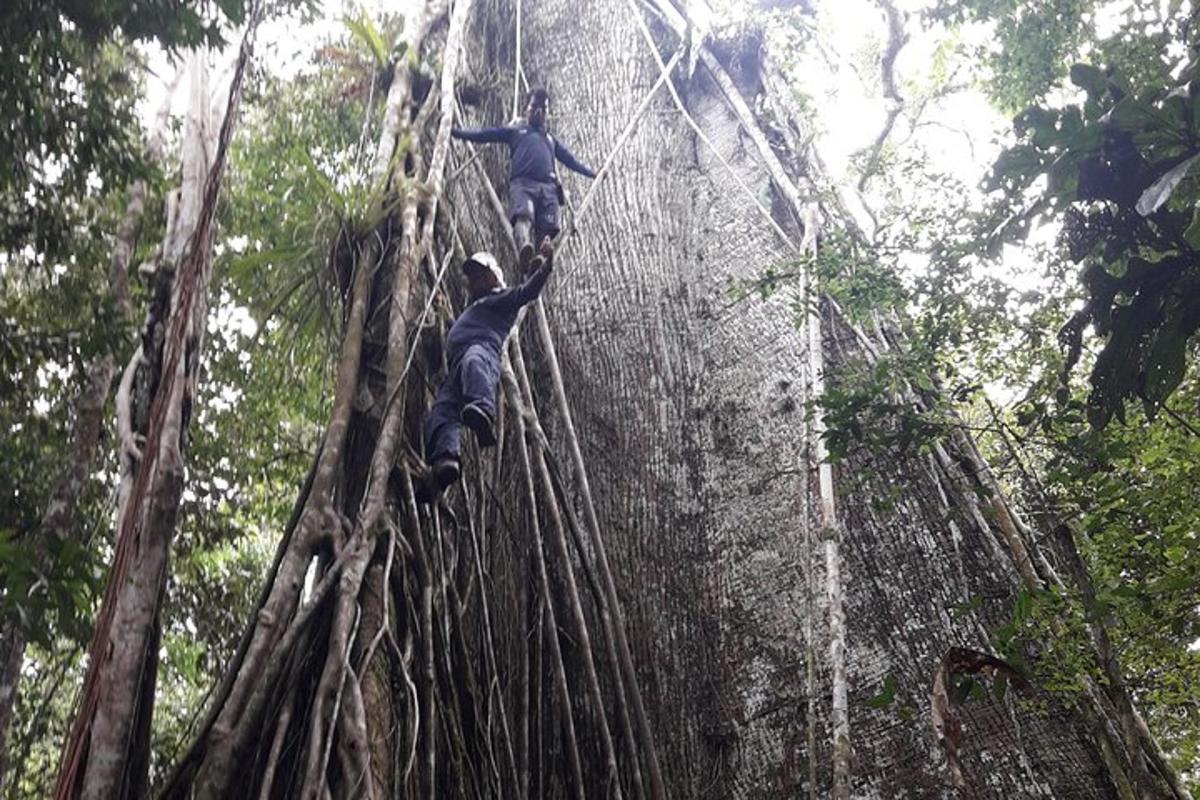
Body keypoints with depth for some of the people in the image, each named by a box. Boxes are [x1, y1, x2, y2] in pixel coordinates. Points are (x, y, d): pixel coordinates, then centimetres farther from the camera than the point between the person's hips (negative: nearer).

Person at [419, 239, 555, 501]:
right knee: (441, 412, -21)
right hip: (455, 367, 8)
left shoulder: (502, 298, 23)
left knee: (472, 362, -46)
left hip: (482, 350, -8)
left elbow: (528, 291, 5)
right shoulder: (473, 308, 47)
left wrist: (545, 266, -7)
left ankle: (483, 411, -76)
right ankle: (444, 458, -47)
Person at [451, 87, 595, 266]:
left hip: (548, 187, 4)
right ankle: (526, 249, -60)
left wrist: (593, 173, 35)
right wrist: (455, 132, 15)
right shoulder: (515, 131, 28)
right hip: (522, 184, -4)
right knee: (523, 216, -35)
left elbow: (572, 160, 41)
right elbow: (484, 134, 23)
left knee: (547, 229, -19)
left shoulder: (551, 140, 38)